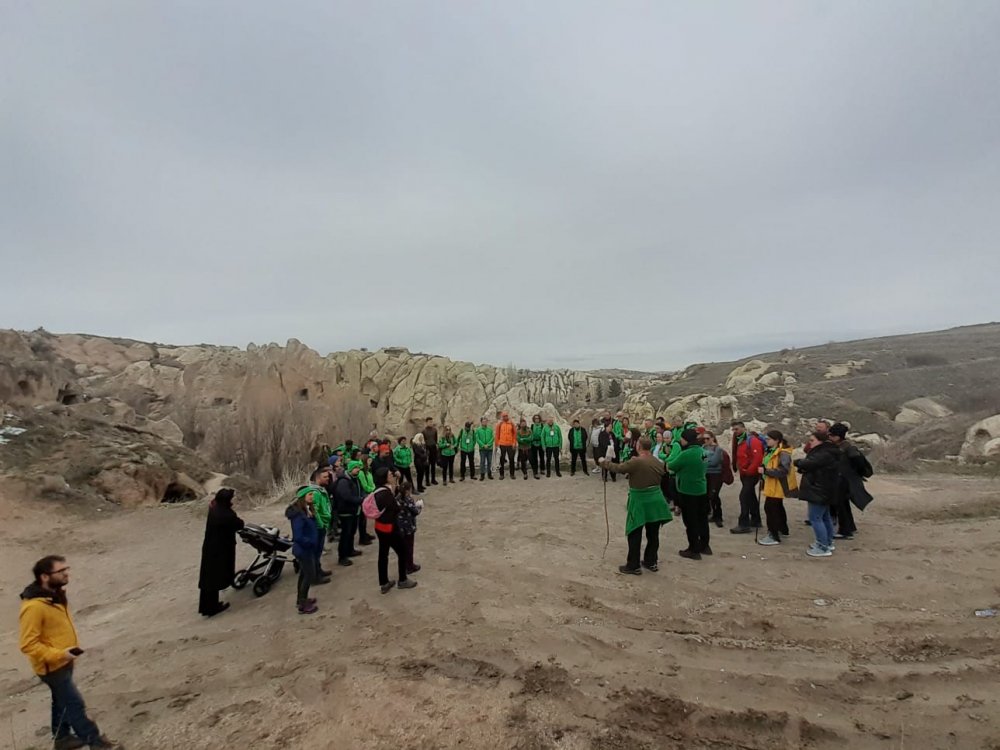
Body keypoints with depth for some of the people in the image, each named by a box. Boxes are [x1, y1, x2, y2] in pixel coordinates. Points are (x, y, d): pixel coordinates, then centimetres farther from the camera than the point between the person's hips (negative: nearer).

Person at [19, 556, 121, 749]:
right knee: (75, 704, 3)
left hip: (64, 661, 9)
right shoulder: (33, 606, -29)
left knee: (63, 701, 23)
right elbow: (28, 645, -25)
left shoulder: (56, 594, 0)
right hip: (52, 666, -9)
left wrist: (73, 648, 12)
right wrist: (59, 654, -27)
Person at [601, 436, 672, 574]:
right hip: (655, 501, 6)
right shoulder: (658, 463, -1)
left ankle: (633, 566, 11)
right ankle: (651, 562, 29)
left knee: (635, 535, 4)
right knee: (653, 534, 16)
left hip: (639, 502, -6)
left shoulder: (635, 462, -21)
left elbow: (618, 468, -12)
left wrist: (603, 462, 3)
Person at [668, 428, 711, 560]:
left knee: (690, 521, 4)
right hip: (701, 490, 8)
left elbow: (670, 466, -14)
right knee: (702, 519, 19)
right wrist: (680, 450, 1)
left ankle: (694, 550, 13)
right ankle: (704, 546, 33)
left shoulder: (686, 454, -25)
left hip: (688, 492, -8)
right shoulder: (701, 451, 2)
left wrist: (676, 449, -5)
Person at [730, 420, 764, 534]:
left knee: (744, 496, -12)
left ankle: (744, 525, -10)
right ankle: (756, 521, 28)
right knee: (751, 496, 17)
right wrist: (742, 471, 10)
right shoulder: (739, 440, 10)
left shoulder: (752, 440, -17)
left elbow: (758, 458, -26)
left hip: (751, 474, -9)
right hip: (744, 474, 9)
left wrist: (749, 471, -21)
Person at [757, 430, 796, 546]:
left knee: (770, 508, -10)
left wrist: (765, 471, -31)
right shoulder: (771, 451, 10)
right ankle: (783, 529, 41)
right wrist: (763, 469, 7)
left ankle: (774, 536, -3)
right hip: (772, 485, 11)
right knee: (777, 507, 23)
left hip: (777, 486, -11)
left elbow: (782, 471, -29)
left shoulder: (783, 453, -22)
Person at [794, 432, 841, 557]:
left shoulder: (824, 454, -22)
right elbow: (812, 464, 11)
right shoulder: (826, 452, 15)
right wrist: (801, 463, -10)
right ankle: (828, 543, 33)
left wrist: (797, 462, -6)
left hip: (819, 491, -11)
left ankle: (823, 548, -4)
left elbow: (809, 463, -27)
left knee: (815, 518, -8)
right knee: (824, 517, 21)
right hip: (824, 491, 11)